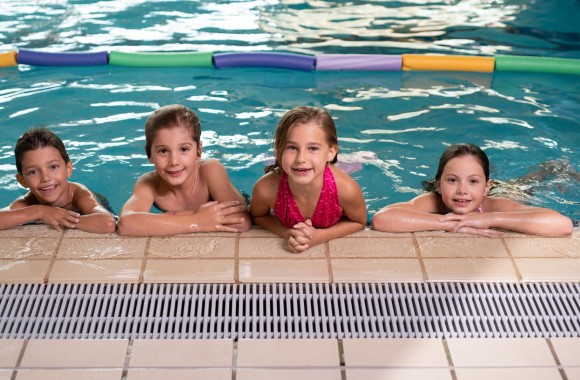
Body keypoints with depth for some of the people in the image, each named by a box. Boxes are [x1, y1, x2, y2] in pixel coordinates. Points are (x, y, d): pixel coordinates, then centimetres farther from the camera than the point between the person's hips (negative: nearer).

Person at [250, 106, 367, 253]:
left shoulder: (346, 189, -33)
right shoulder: (265, 188, -31)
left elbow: (358, 222, -10)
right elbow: (257, 216, -7)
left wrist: (320, 235, -25)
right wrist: (286, 233, -26)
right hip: (286, 247, 0)